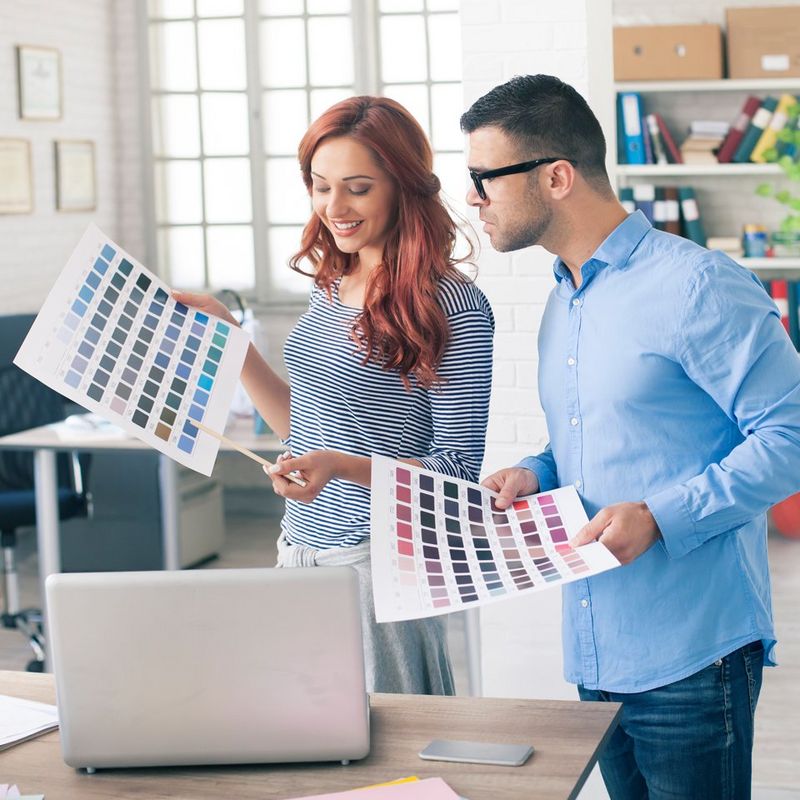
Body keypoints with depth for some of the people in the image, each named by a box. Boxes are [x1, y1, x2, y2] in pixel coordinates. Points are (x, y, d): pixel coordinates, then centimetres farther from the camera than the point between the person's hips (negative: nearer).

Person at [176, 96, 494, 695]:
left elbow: (458, 471, -12)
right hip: (299, 552, 7)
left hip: (379, 561, -7)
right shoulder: (330, 290, 10)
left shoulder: (453, 307, -13)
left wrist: (344, 466, -26)